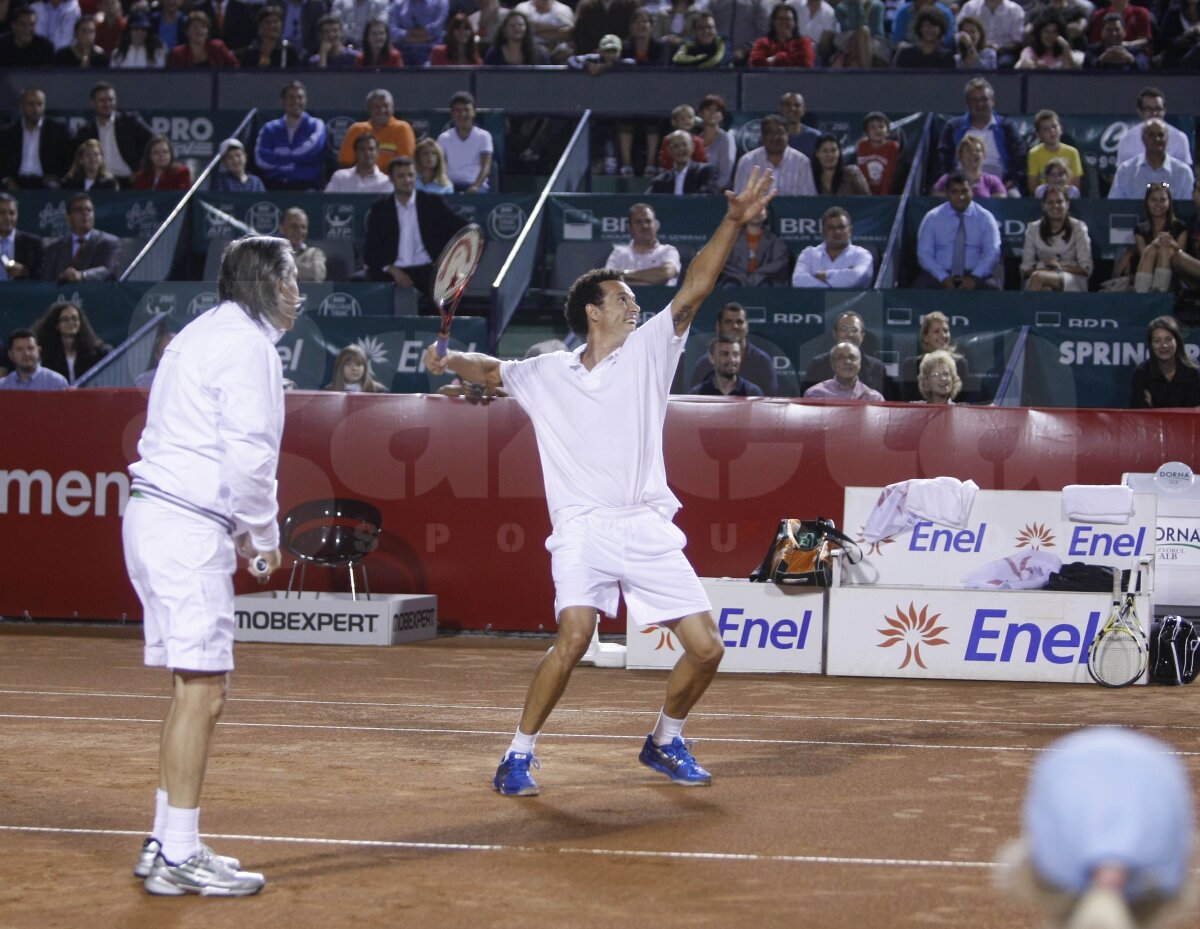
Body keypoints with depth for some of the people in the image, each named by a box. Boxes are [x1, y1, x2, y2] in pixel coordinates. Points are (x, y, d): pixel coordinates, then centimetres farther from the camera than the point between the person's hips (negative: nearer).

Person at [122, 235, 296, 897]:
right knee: (202, 690, -9)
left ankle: (164, 844, 16)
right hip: (188, 527, -10)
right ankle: (178, 858, -8)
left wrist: (236, 534, 18)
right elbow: (248, 457, -19)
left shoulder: (206, 335, 21)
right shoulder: (246, 346, -11)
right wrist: (264, 535, -5)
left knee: (192, 688, 13)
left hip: (154, 513, 10)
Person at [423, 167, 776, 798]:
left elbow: (693, 291, 2)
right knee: (574, 636, -24)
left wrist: (732, 221, -8)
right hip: (583, 528, -2)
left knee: (706, 648, -3)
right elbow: (491, 370, 25)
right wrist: (453, 359, 3)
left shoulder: (647, 352, 11)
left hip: (649, 532, 2)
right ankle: (519, 755, -10)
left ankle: (664, 741, 23)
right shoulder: (545, 374, 13)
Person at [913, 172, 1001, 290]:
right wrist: (944, 278, -15)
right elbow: (924, 253, 1)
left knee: (990, 287, -32)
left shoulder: (985, 218, 5)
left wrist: (974, 277, -19)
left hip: (974, 277, 0)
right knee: (920, 287, -31)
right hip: (940, 276, 0)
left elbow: (992, 253, -2)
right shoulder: (932, 218, 6)